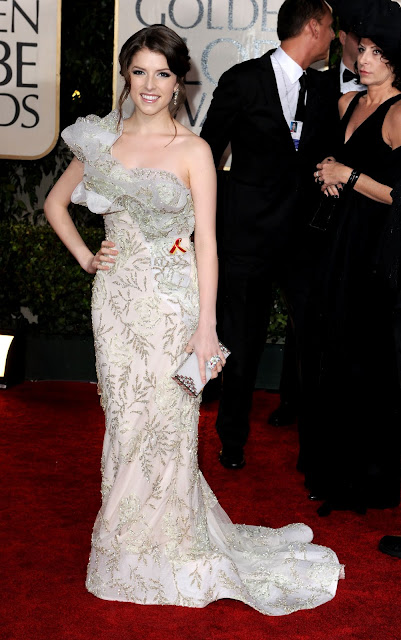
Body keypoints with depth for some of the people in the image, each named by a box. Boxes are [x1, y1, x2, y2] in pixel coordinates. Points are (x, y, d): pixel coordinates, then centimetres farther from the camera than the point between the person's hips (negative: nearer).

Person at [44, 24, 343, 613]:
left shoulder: (193, 151, -5)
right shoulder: (103, 141, 6)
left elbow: (206, 240, -7)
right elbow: (56, 201, 19)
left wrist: (206, 326, -12)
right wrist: (85, 255, 5)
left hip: (173, 300, -3)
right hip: (117, 299, 3)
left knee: (166, 422, 2)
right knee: (124, 419, 10)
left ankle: (170, 549, 19)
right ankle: (125, 547, 26)